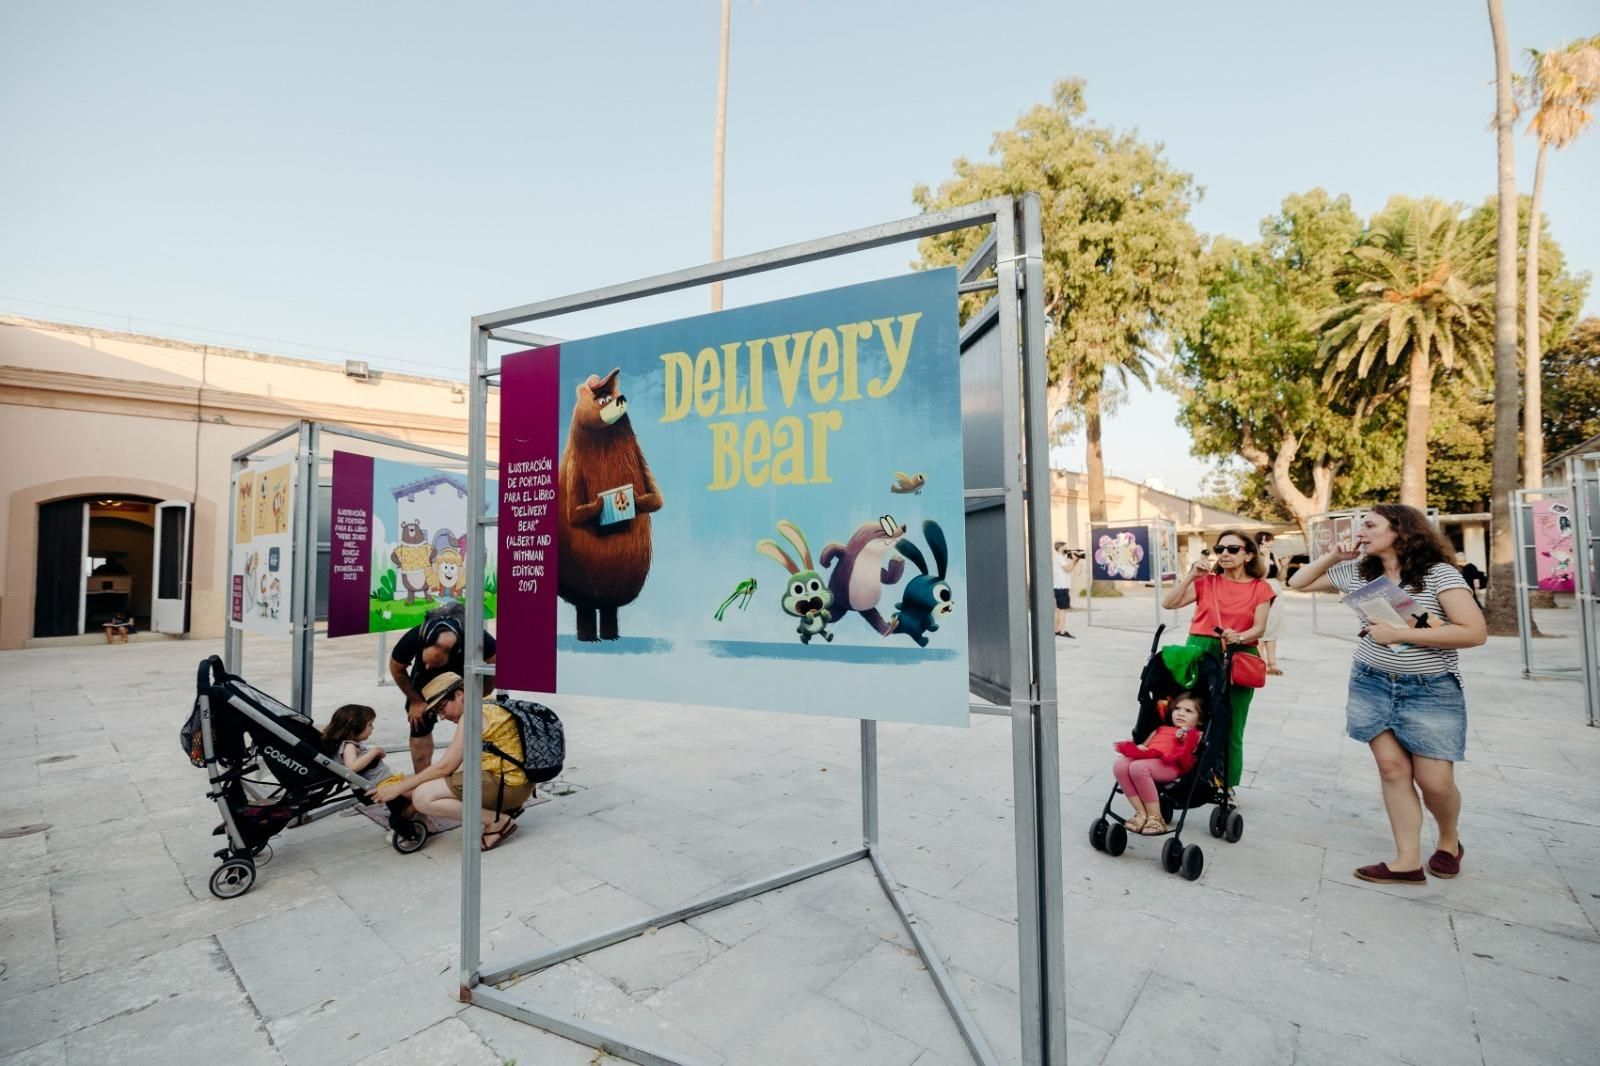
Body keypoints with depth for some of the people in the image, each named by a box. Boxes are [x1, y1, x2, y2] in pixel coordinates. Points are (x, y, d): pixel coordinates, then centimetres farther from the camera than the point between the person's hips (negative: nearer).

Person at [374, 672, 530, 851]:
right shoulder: (487, 707, 16)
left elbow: (445, 767, -12)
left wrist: (399, 788, -3)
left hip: (506, 784, -11)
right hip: (515, 778, 11)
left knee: (423, 797, -13)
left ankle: (497, 821, -9)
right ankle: (505, 806, 13)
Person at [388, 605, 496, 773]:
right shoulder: (413, 638, -38)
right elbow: (397, 669, -14)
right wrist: (416, 701, -8)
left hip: (466, 676, -1)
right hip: (426, 679, 1)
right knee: (420, 726, -4)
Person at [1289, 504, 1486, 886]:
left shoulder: (1439, 573, -11)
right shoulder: (1357, 571, 4)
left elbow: (1475, 632, -18)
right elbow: (1301, 583, 14)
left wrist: (1399, 634, -22)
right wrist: (1334, 556, 0)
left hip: (1431, 691, -3)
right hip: (1372, 686, 4)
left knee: (1434, 781, 1)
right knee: (1392, 769, 2)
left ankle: (1449, 840, 32)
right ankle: (1408, 861, 10)